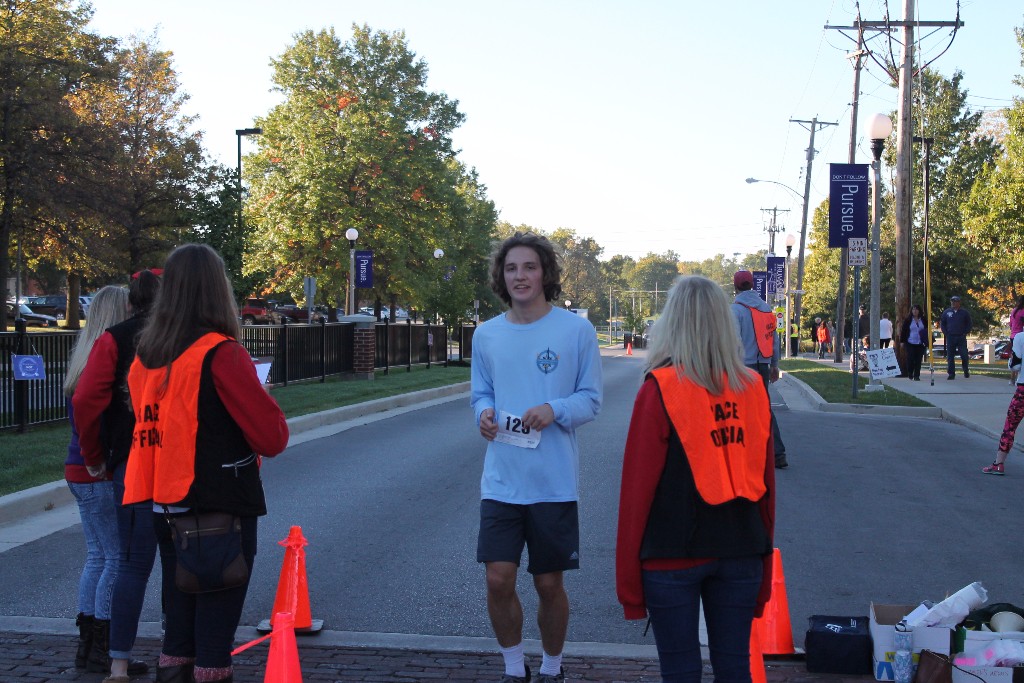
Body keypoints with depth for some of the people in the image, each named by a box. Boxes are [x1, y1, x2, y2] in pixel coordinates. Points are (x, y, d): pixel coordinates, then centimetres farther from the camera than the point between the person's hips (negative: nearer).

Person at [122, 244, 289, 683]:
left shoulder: (146, 356, 4)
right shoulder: (221, 353, -15)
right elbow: (272, 438, -17)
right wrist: (262, 398, 4)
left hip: (166, 510, 6)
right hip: (222, 513, -6)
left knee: (179, 623, 17)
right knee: (215, 629, 3)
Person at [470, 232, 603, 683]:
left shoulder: (576, 331, -5)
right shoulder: (487, 334, 5)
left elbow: (591, 400, -1)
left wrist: (554, 410, -21)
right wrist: (484, 412, -9)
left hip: (555, 482, -2)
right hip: (501, 480, 2)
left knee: (549, 584, 8)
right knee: (498, 579, -2)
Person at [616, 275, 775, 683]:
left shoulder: (661, 389, -11)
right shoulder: (752, 389, 2)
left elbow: (638, 485, -9)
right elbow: (766, 484, 7)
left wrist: (627, 577, -1)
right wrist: (762, 569, 17)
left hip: (673, 556, -4)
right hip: (741, 553, 4)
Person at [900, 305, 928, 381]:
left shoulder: (923, 320, 7)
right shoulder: (908, 320, 1)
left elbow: (927, 331, 15)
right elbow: (903, 331, 4)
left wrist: (926, 342, 8)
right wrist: (902, 341, 0)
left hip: (920, 343, 2)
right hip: (910, 343, -2)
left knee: (918, 360, 0)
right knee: (910, 359, -7)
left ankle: (916, 376, 6)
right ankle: (910, 374, 11)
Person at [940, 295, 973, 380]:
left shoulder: (964, 312, 4)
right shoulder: (946, 312, 8)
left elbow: (969, 324, 10)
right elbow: (942, 324, 14)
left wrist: (966, 332, -1)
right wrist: (946, 333, 3)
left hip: (961, 337, -2)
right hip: (950, 337, 2)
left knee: (964, 355, -5)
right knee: (950, 357, 1)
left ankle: (966, 371, 12)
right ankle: (951, 374, 5)